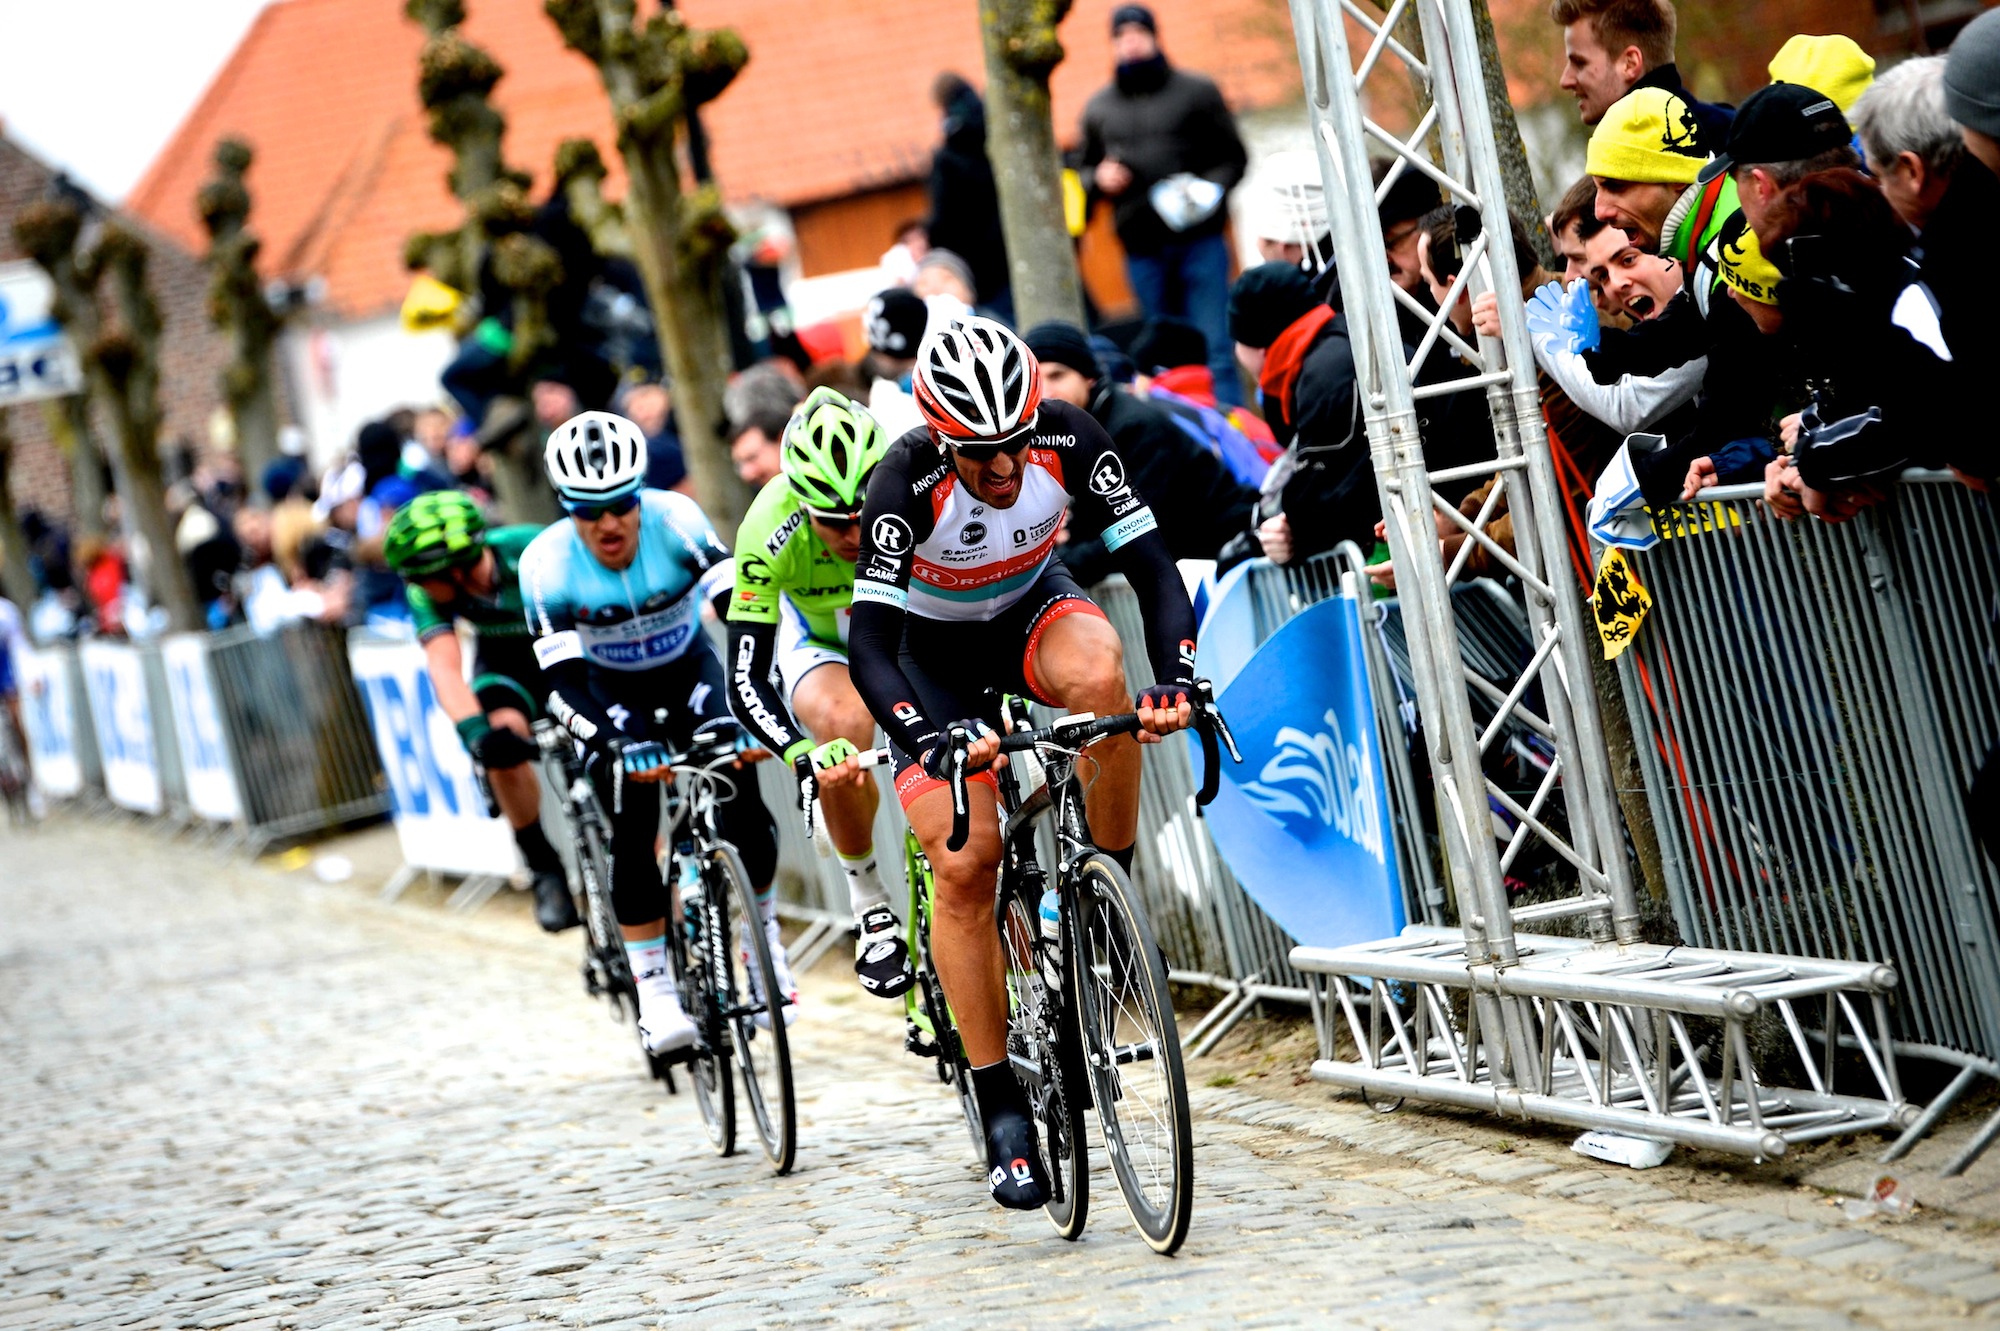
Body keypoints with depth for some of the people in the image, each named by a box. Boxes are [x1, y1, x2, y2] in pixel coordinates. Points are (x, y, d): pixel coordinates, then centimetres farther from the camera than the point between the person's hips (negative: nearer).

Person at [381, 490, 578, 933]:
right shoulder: (427, 591, -26)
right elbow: (443, 666, -35)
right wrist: (475, 731, -52)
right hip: (507, 660, 2)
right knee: (502, 744, -27)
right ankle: (545, 872, -12)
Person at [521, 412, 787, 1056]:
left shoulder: (675, 520, -28)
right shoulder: (546, 563, -27)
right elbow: (563, 682, -28)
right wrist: (612, 744, -44)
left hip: (689, 667, 0)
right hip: (611, 689, 0)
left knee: (741, 795, -18)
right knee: (633, 829, -16)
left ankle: (766, 936, 5)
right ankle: (654, 990, -6)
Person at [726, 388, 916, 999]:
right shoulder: (769, 531, -35)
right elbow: (746, 680, -36)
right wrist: (803, 754, -54)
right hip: (821, 645, -1)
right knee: (845, 724, -35)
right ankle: (872, 910, -15)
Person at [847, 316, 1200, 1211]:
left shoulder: (1069, 441, -27)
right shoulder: (906, 482, -33)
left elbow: (1151, 566, -25)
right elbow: (870, 643, -37)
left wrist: (1175, 675, -42)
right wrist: (932, 741, -53)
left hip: (1031, 607, 2)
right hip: (933, 648, -2)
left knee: (1097, 672, -36)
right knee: (964, 862, -15)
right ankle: (1002, 1112, -8)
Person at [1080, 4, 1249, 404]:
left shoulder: (1197, 92, 5)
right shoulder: (1098, 108, 15)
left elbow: (1234, 156, 5)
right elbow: (1087, 169, 23)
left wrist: (1209, 188, -14)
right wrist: (1100, 179, -1)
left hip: (1199, 240, -3)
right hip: (1141, 248, 3)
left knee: (1215, 351, -7)